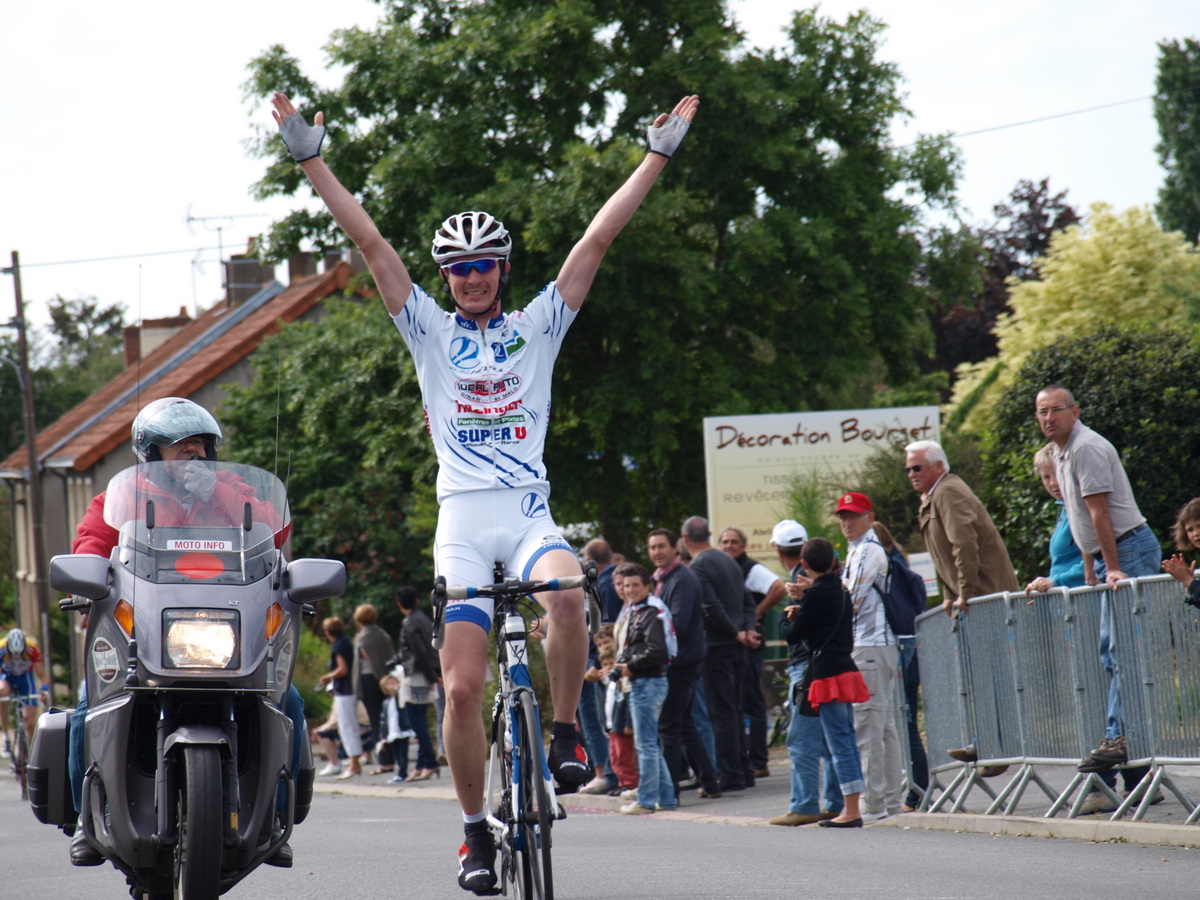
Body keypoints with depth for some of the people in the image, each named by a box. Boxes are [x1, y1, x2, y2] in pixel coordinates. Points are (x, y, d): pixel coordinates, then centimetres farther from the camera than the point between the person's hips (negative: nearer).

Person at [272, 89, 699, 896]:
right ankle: (477, 833, 9)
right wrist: (311, 157, -1)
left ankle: (566, 731, -12)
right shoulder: (431, 331, 9)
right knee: (462, 686, -5)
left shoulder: (536, 328, 10)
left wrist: (660, 155, 4)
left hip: (529, 511, 0)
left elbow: (598, 240, 7)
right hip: (462, 518, 0)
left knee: (566, 595, -34)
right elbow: (370, 242, 4)